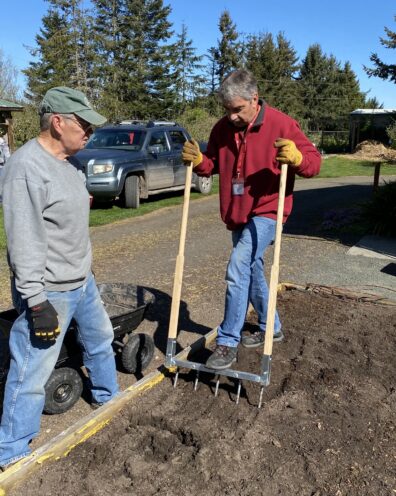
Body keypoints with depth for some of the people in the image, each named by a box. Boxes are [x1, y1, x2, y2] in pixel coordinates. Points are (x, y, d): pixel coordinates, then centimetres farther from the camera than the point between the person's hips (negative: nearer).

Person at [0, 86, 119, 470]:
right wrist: (37, 302, -25)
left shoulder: (65, 163, 7)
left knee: (100, 338, 26)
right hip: (48, 293, -10)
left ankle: (107, 398, 50)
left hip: (81, 282, 10)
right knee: (32, 373, 2)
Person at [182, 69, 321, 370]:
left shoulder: (281, 124, -12)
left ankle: (227, 343, -9)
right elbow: (213, 165, 15)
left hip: (266, 212, -6)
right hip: (237, 216, 7)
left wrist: (296, 157, -32)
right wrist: (197, 161, -8)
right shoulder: (222, 129, 3)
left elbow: (314, 162, -10)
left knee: (238, 270, -20)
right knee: (252, 272, 17)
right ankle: (271, 328, 38)